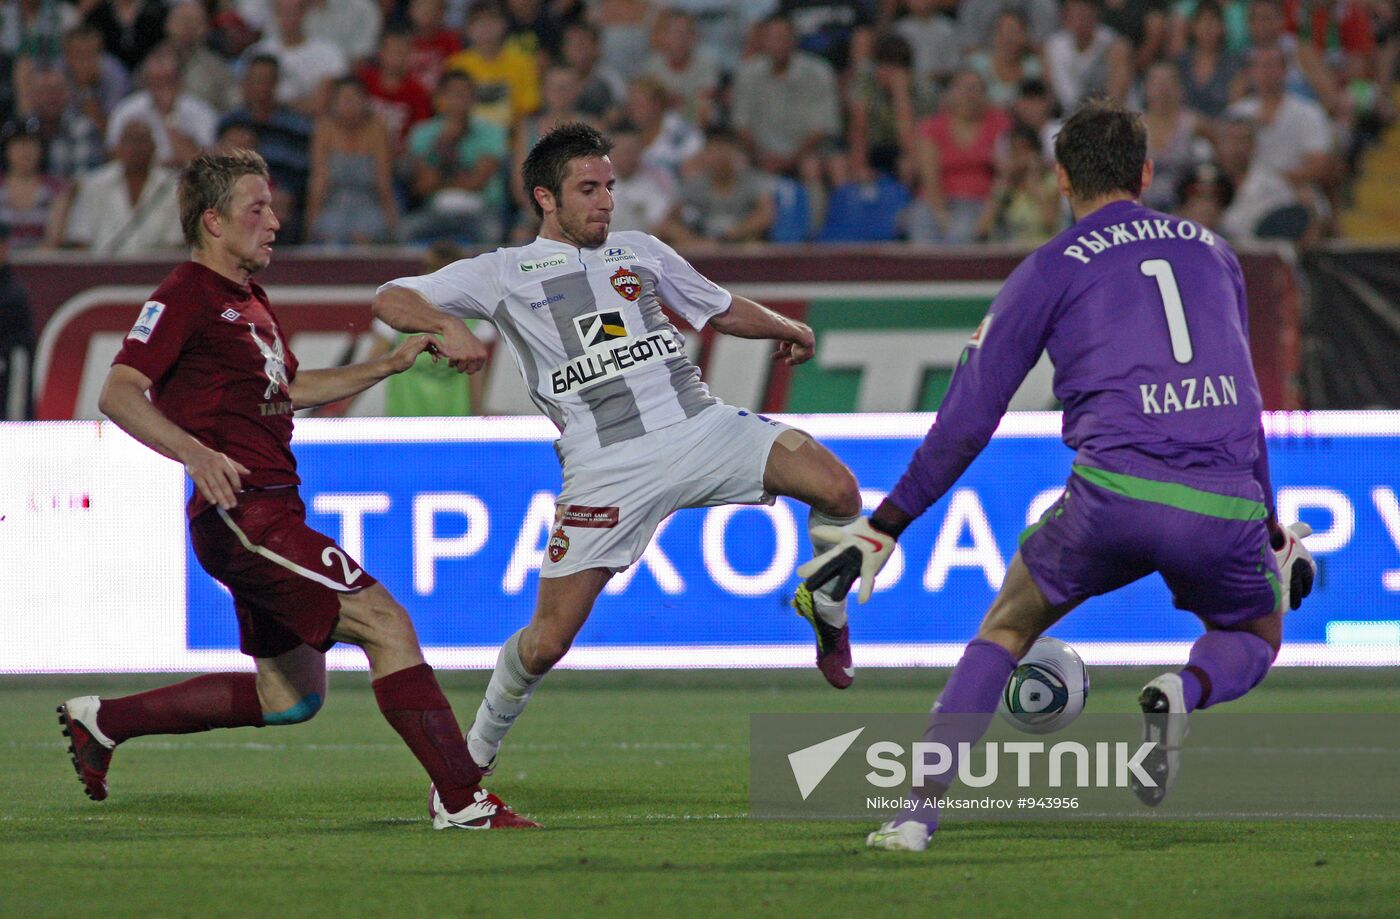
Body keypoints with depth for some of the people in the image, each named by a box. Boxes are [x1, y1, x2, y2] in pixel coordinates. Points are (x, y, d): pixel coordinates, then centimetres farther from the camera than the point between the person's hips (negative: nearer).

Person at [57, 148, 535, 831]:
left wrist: (390, 364, 27)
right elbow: (118, 393, -20)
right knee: (386, 625, -16)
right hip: (243, 513, -11)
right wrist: (196, 453, -36)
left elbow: (289, 389, 34)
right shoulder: (185, 297, -10)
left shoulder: (249, 301, 20)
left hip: (271, 513, 11)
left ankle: (101, 721, 26)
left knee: (291, 695, 16)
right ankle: (460, 800, -16)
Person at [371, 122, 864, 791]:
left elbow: (720, 309, 34)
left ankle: (826, 607, 10)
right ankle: (475, 757, 17)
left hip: (701, 427, 3)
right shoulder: (505, 272, 10)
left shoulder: (642, 253, 22)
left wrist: (785, 328, 16)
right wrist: (445, 327, -15)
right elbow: (390, 300, 6)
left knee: (838, 492, -20)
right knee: (547, 640, -8)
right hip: (605, 468, -3)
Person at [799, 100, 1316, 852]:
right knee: (1254, 640, 28)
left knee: (1009, 625, 19)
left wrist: (881, 528, 20)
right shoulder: (1214, 253, 23)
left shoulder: (1052, 269, 13)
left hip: (1115, 493, -2)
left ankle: (918, 810, 4)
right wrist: (1271, 530, 44)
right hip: (1227, 503, 2)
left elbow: (966, 422, 13)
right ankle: (1185, 691, -8)